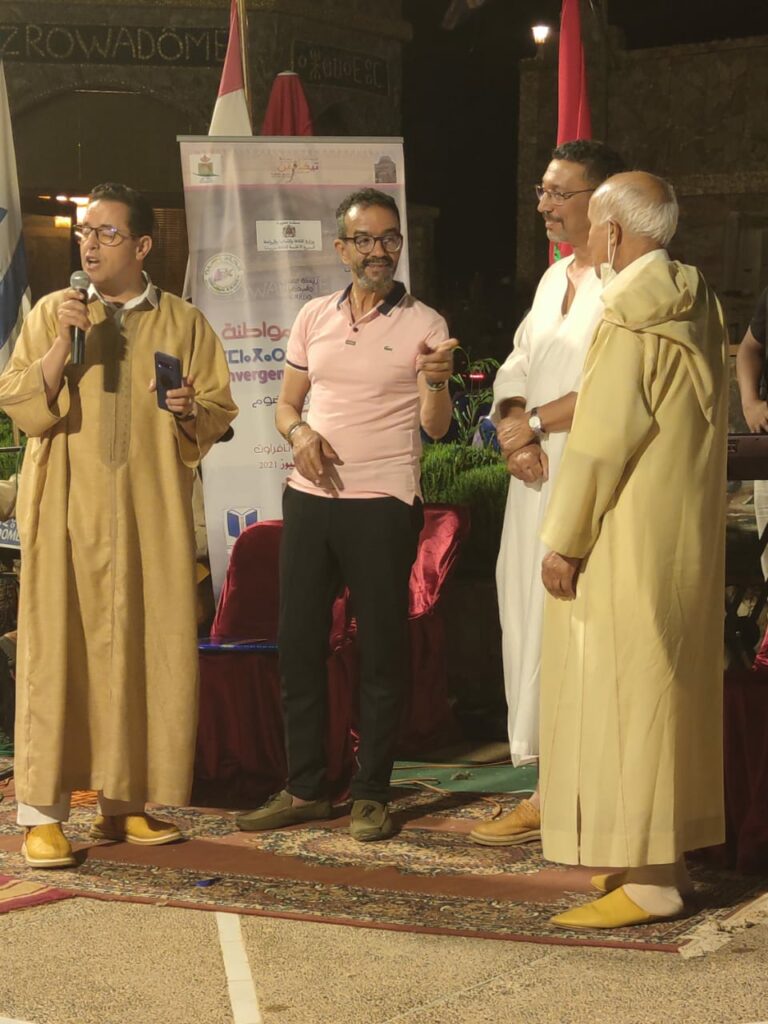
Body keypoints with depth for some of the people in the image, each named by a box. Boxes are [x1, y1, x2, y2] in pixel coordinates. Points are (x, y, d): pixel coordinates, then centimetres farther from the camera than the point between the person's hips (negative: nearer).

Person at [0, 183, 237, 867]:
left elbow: (219, 413, 9)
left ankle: (125, 801, 13)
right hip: (67, 510, -1)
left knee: (147, 653, 2)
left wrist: (190, 410, -12)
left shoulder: (184, 324, 8)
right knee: (57, 651, -6)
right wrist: (62, 344, -13)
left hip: (153, 515, 1)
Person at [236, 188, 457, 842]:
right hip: (310, 497, 4)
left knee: (382, 650, 1)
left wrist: (436, 381, -25)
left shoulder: (424, 325, -1)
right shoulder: (314, 318, 11)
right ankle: (306, 789, 16)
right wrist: (299, 431, -6)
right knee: (299, 642, 6)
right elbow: (286, 403, 16)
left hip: (383, 503, -4)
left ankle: (372, 794, 10)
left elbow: (435, 428, -5)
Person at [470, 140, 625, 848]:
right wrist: (513, 430, -4)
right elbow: (516, 371, 16)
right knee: (531, 623, 7)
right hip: (537, 480, 9)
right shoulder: (555, 278, 18)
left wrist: (533, 424, -10)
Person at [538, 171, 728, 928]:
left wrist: (563, 540, -13)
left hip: (630, 544, -9)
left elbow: (601, 441, -19)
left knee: (625, 692, -5)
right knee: (667, 686, 14)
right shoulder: (696, 305, 9)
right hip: (682, 538, 9)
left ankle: (649, 879, -2)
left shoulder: (629, 321, -18)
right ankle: (665, 853, 21)